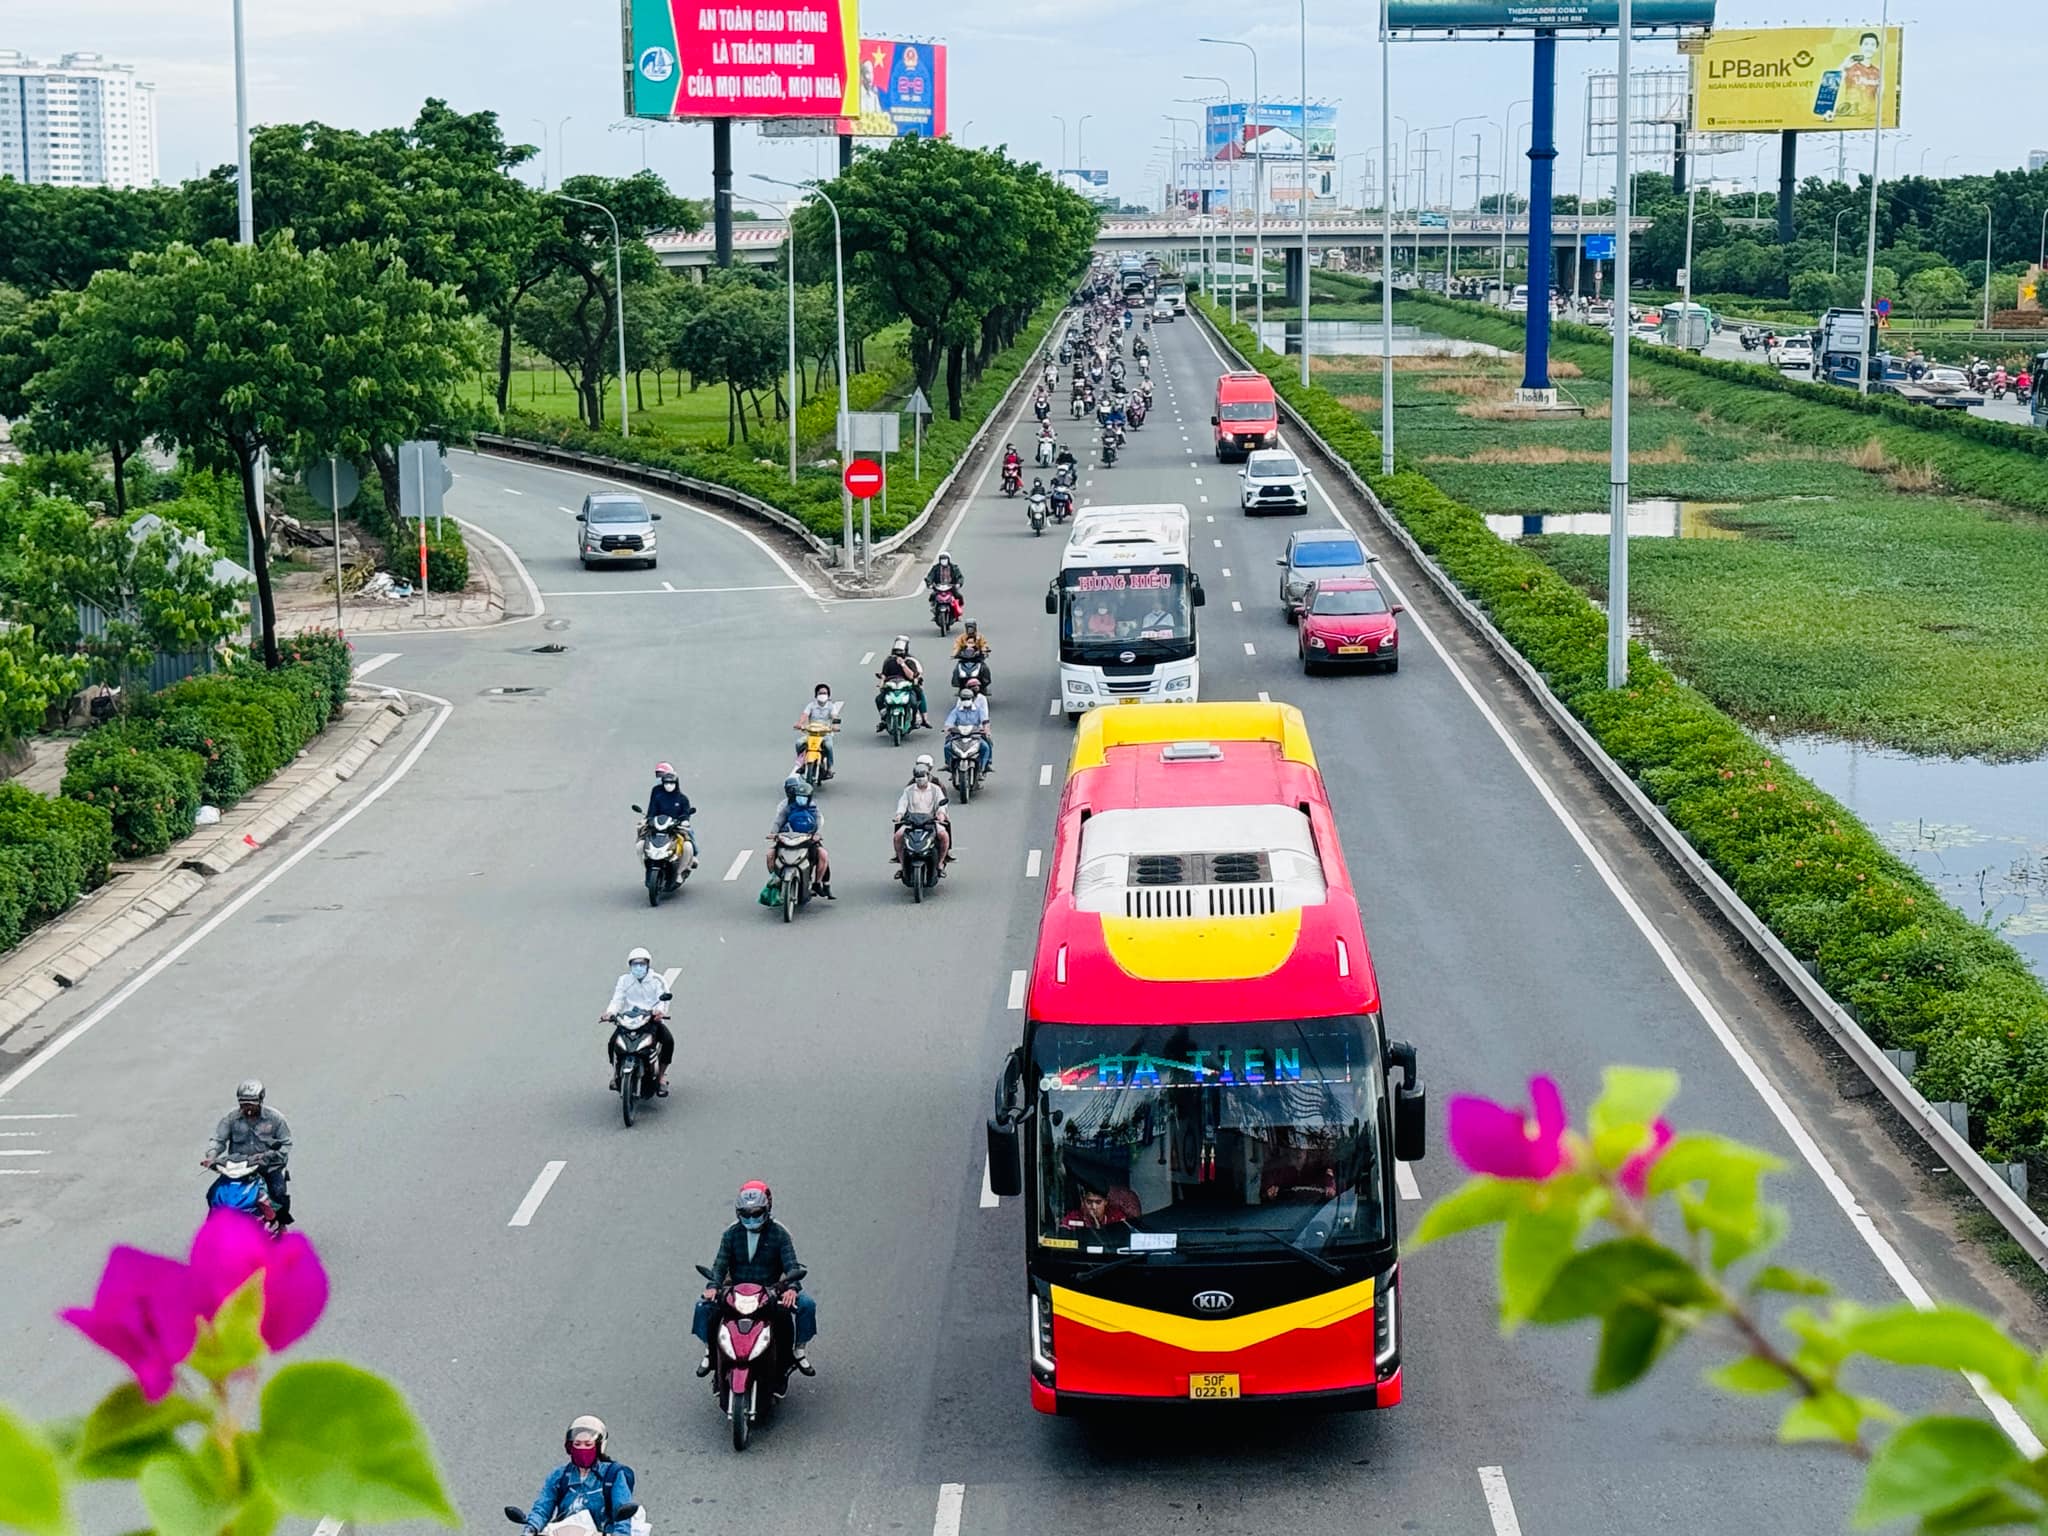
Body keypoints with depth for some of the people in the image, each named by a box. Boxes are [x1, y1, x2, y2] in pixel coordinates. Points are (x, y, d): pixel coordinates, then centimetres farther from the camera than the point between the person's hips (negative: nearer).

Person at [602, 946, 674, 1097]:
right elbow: (617, 999, -1)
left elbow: (662, 999, -9)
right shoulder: (624, 981, 9)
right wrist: (610, 1012, -23)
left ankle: (661, 1076, -13)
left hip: (652, 1019, -1)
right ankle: (616, 1073, 1)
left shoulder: (657, 980, 4)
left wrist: (660, 1011, -33)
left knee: (668, 1040, -29)